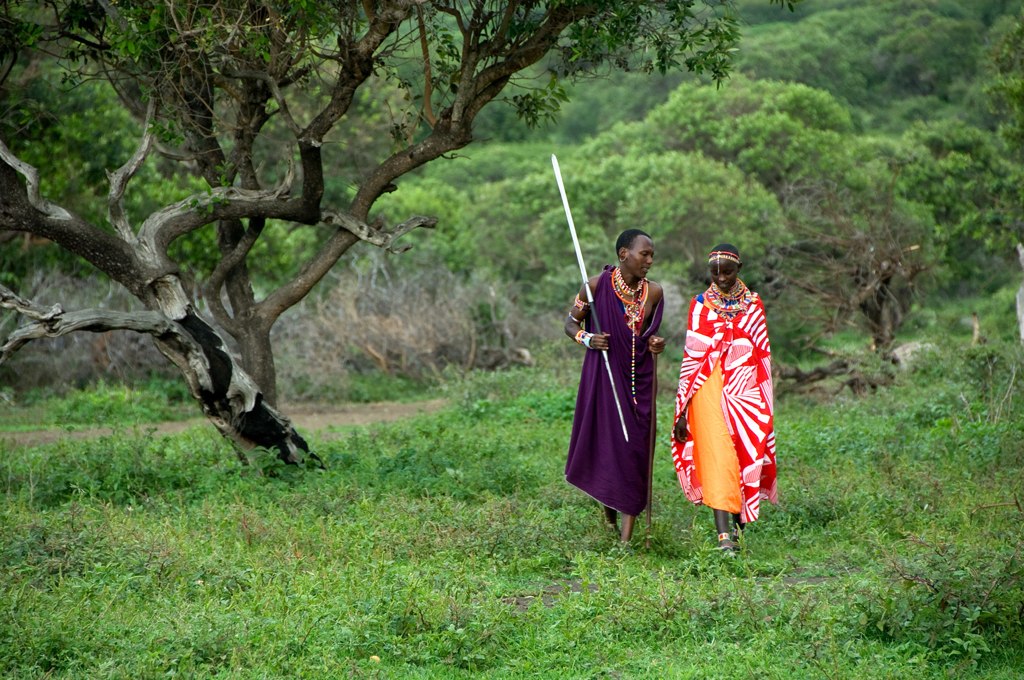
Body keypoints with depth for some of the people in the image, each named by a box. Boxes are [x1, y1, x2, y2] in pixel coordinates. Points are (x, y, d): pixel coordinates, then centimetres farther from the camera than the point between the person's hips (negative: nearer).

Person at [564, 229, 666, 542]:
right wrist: (586, 338, -17)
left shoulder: (653, 291, 3)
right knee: (605, 443, 1)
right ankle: (607, 503, 33)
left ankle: (626, 539, 1)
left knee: (635, 450, -1)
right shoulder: (597, 285, -7)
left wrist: (655, 344, -4)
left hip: (639, 378, 3)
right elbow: (571, 322, 2)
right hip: (604, 375, -3)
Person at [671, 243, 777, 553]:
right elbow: (691, 357, 4)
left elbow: (762, 357, 10)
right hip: (710, 394, -2)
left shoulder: (753, 306, 8)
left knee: (746, 457, 2)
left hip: (743, 396, 2)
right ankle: (725, 535, -17)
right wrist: (683, 409, 1)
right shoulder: (700, 306, 5)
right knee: (718, 459, -12)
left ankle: (737, 523, 23)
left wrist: (764, 406, 5)